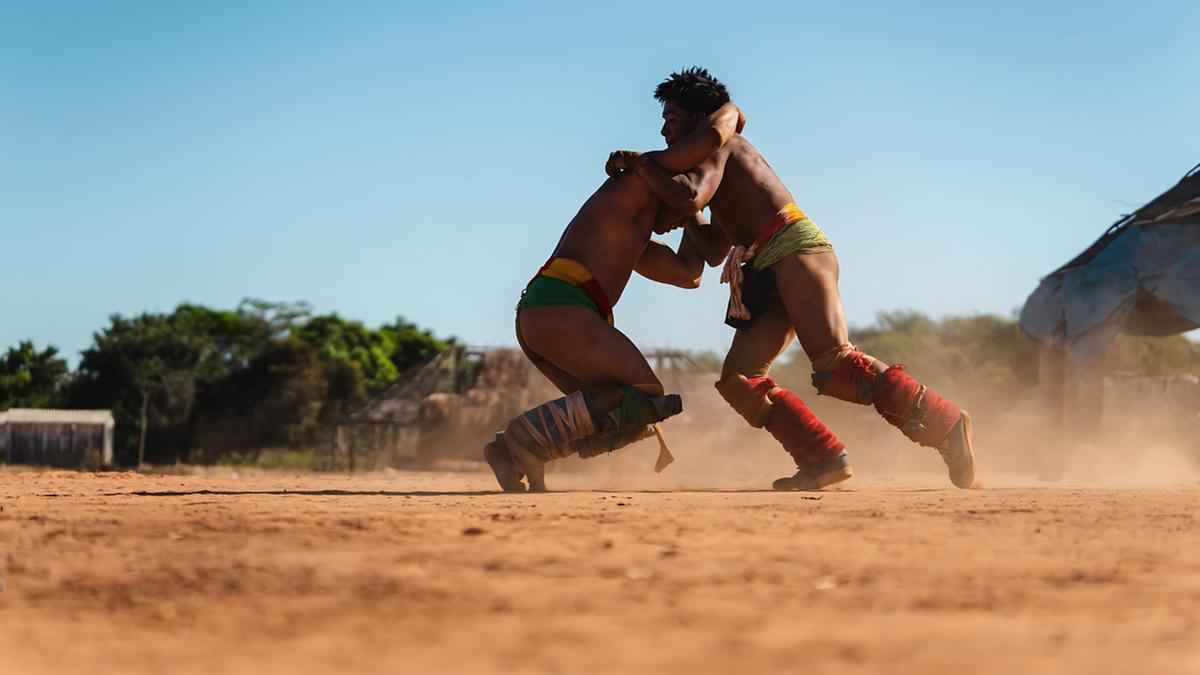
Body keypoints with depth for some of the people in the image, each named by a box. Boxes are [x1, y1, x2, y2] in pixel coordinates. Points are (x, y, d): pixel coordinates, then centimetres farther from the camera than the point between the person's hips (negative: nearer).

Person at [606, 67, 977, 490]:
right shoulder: (723, 179, 33)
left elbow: (692, 196, -17)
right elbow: (713, 253, 41)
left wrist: (640, 163, -4)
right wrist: (682, 215, 32)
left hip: (796, 250, -10)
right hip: (767, 273, 10)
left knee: (834, 364, -24)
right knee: (739, 381, -3)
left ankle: (946, 426, -21)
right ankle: (824, 460, -8)